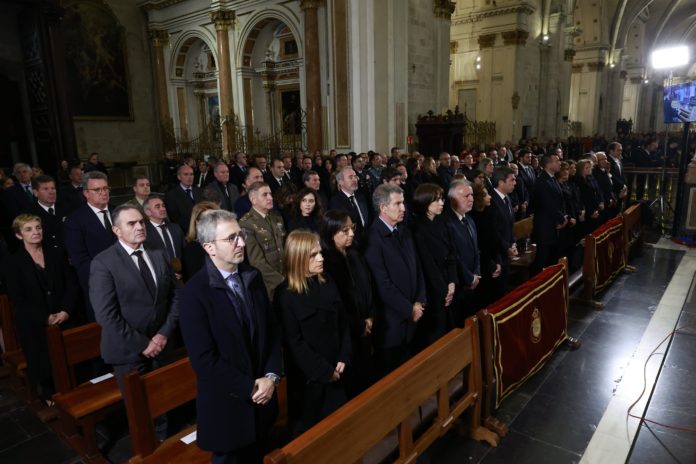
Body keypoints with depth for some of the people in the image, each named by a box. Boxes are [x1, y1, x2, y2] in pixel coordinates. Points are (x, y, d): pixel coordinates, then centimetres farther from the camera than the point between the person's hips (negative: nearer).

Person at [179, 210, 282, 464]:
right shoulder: (194, 292, -19)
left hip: (262, 397, 5)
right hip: (228, 405, -5)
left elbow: (272, 329, 3)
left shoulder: (253, 276, -1)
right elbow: (204, 358, -20)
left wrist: (271, 376, -8)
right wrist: (249, 387, -16)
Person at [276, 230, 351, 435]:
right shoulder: (285, 294, -16)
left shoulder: (327, 283, 1)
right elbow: (294, 342, -16)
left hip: (335, 371, 5)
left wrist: (343, 358, -4)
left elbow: (343, 323, 6)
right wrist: (324, 371, -14)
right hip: (308, 375, -5)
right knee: (310, 427, 13)